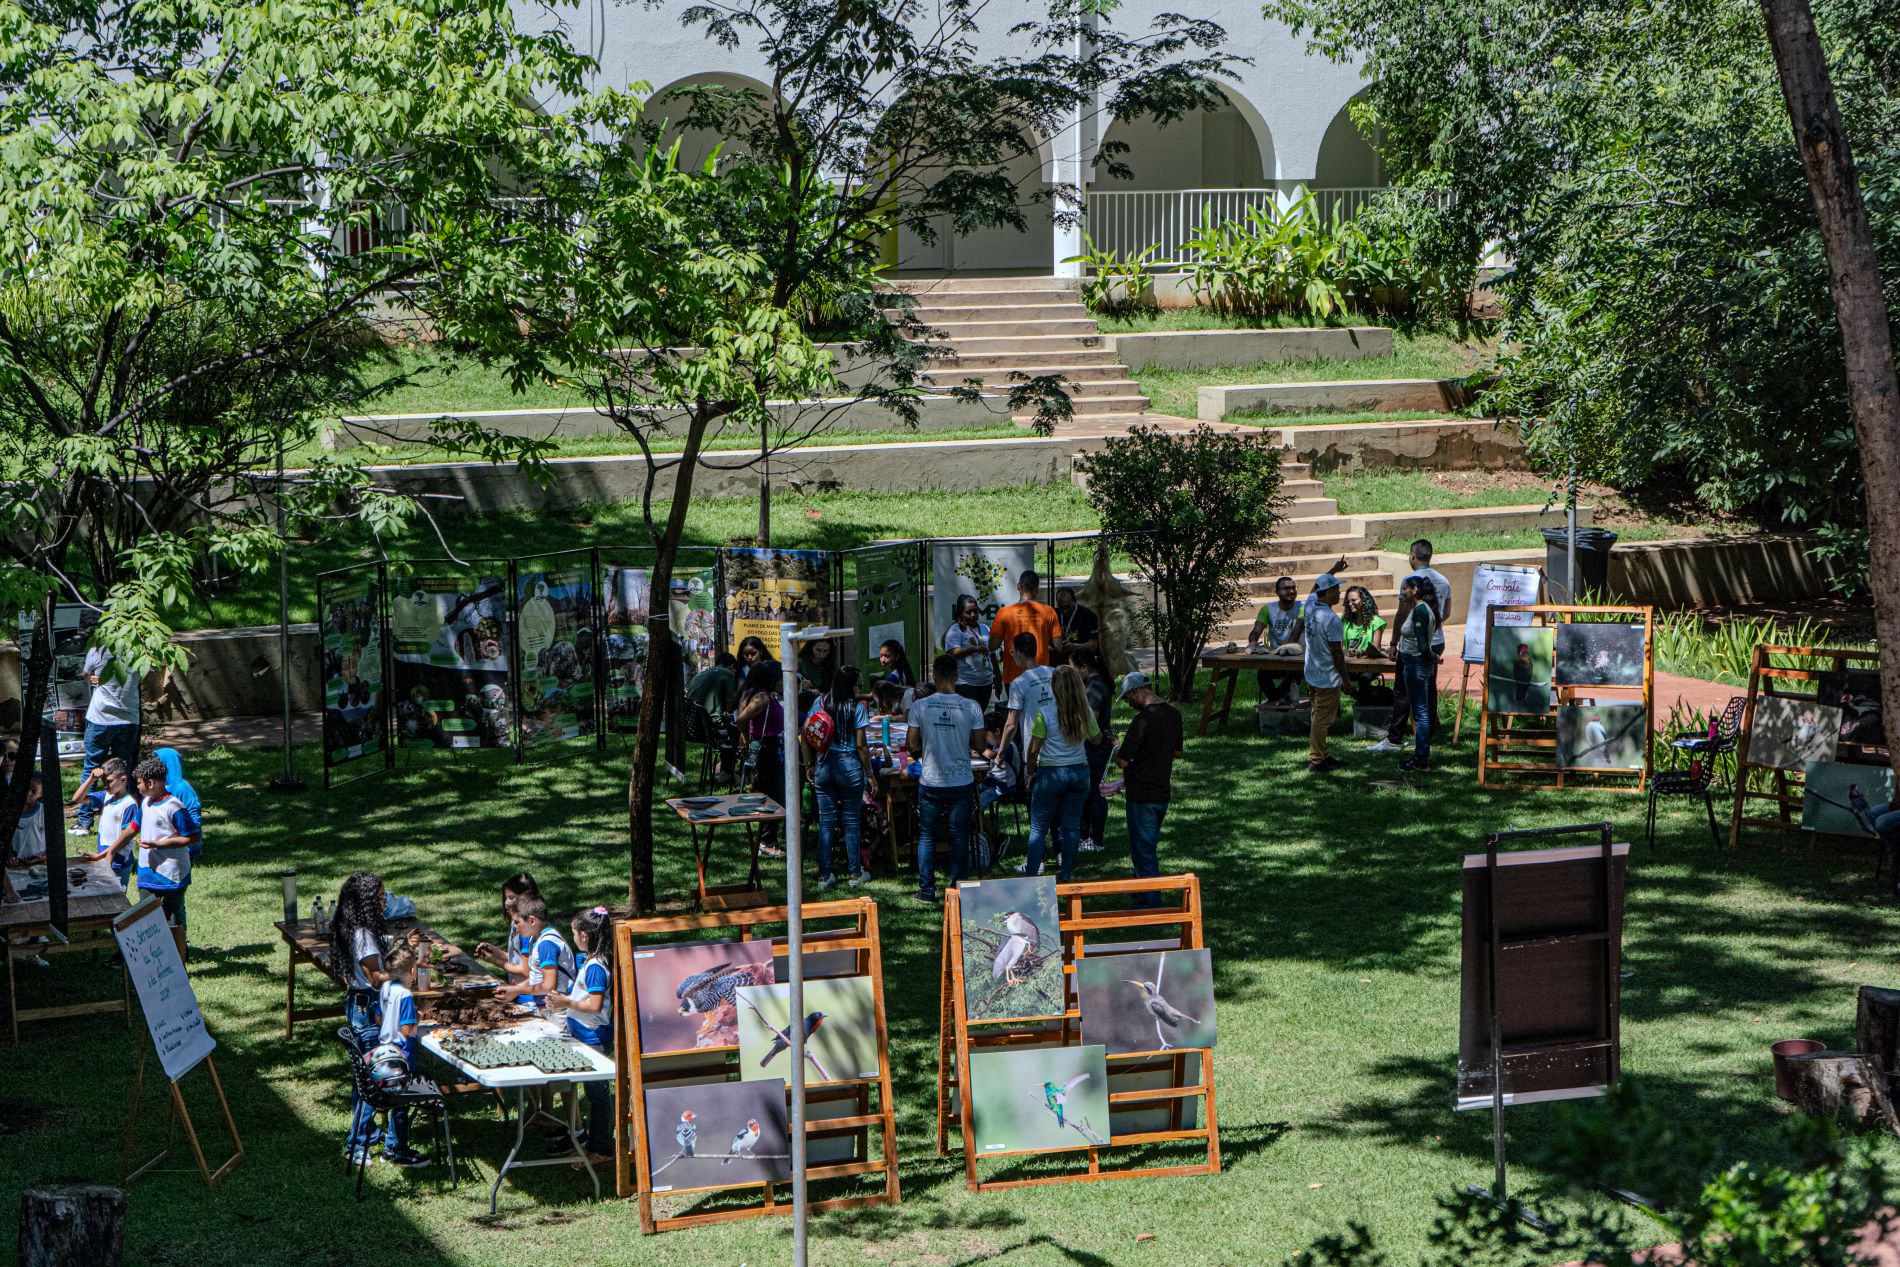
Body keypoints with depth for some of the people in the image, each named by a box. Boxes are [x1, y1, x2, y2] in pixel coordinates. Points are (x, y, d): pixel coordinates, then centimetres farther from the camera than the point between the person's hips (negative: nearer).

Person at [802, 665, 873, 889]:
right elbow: (860, 745, -11)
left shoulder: (821, 702, 1)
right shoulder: (857, 708, -10)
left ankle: (824, 876, 11)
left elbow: (805, 735, 0)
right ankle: (854, 874, 14)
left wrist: (811, 764, 9)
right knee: (851, 821, 8)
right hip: (849, 766, -3)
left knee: (826, 822, 9)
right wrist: (870, 773, -2)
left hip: (824, 766, 3)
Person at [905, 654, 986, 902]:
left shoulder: (920, 706, -9)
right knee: (959, 837, 10)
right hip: (961, 782, 0)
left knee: (927, 837, 11)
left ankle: (927, 890, 13)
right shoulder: (971, 707, -8)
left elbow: (912, 745, -5)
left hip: (930, 783, 0)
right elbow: (979, 745, -3)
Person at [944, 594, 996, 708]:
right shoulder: (955, 631, -5)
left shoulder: (985, 629, 16)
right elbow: (954, 652, -20)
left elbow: (992, 655, 22)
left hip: (986, 682, 7)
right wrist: (975, 649, -33)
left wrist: (997, 678, 22)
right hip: (966, 684, -6)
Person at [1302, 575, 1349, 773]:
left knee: (1318, 717, 19)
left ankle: (1319, 755, 28)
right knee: (1323, 720, -1)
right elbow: (1337, 652, -20)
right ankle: (1316, 761, 4)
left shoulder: (1310, 608, 0)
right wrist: (1345, 678, -10)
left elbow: (1315, 589, 24)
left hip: (1311, 675, 9)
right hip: (1328, 678, -9)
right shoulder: (1332, 619, -23)